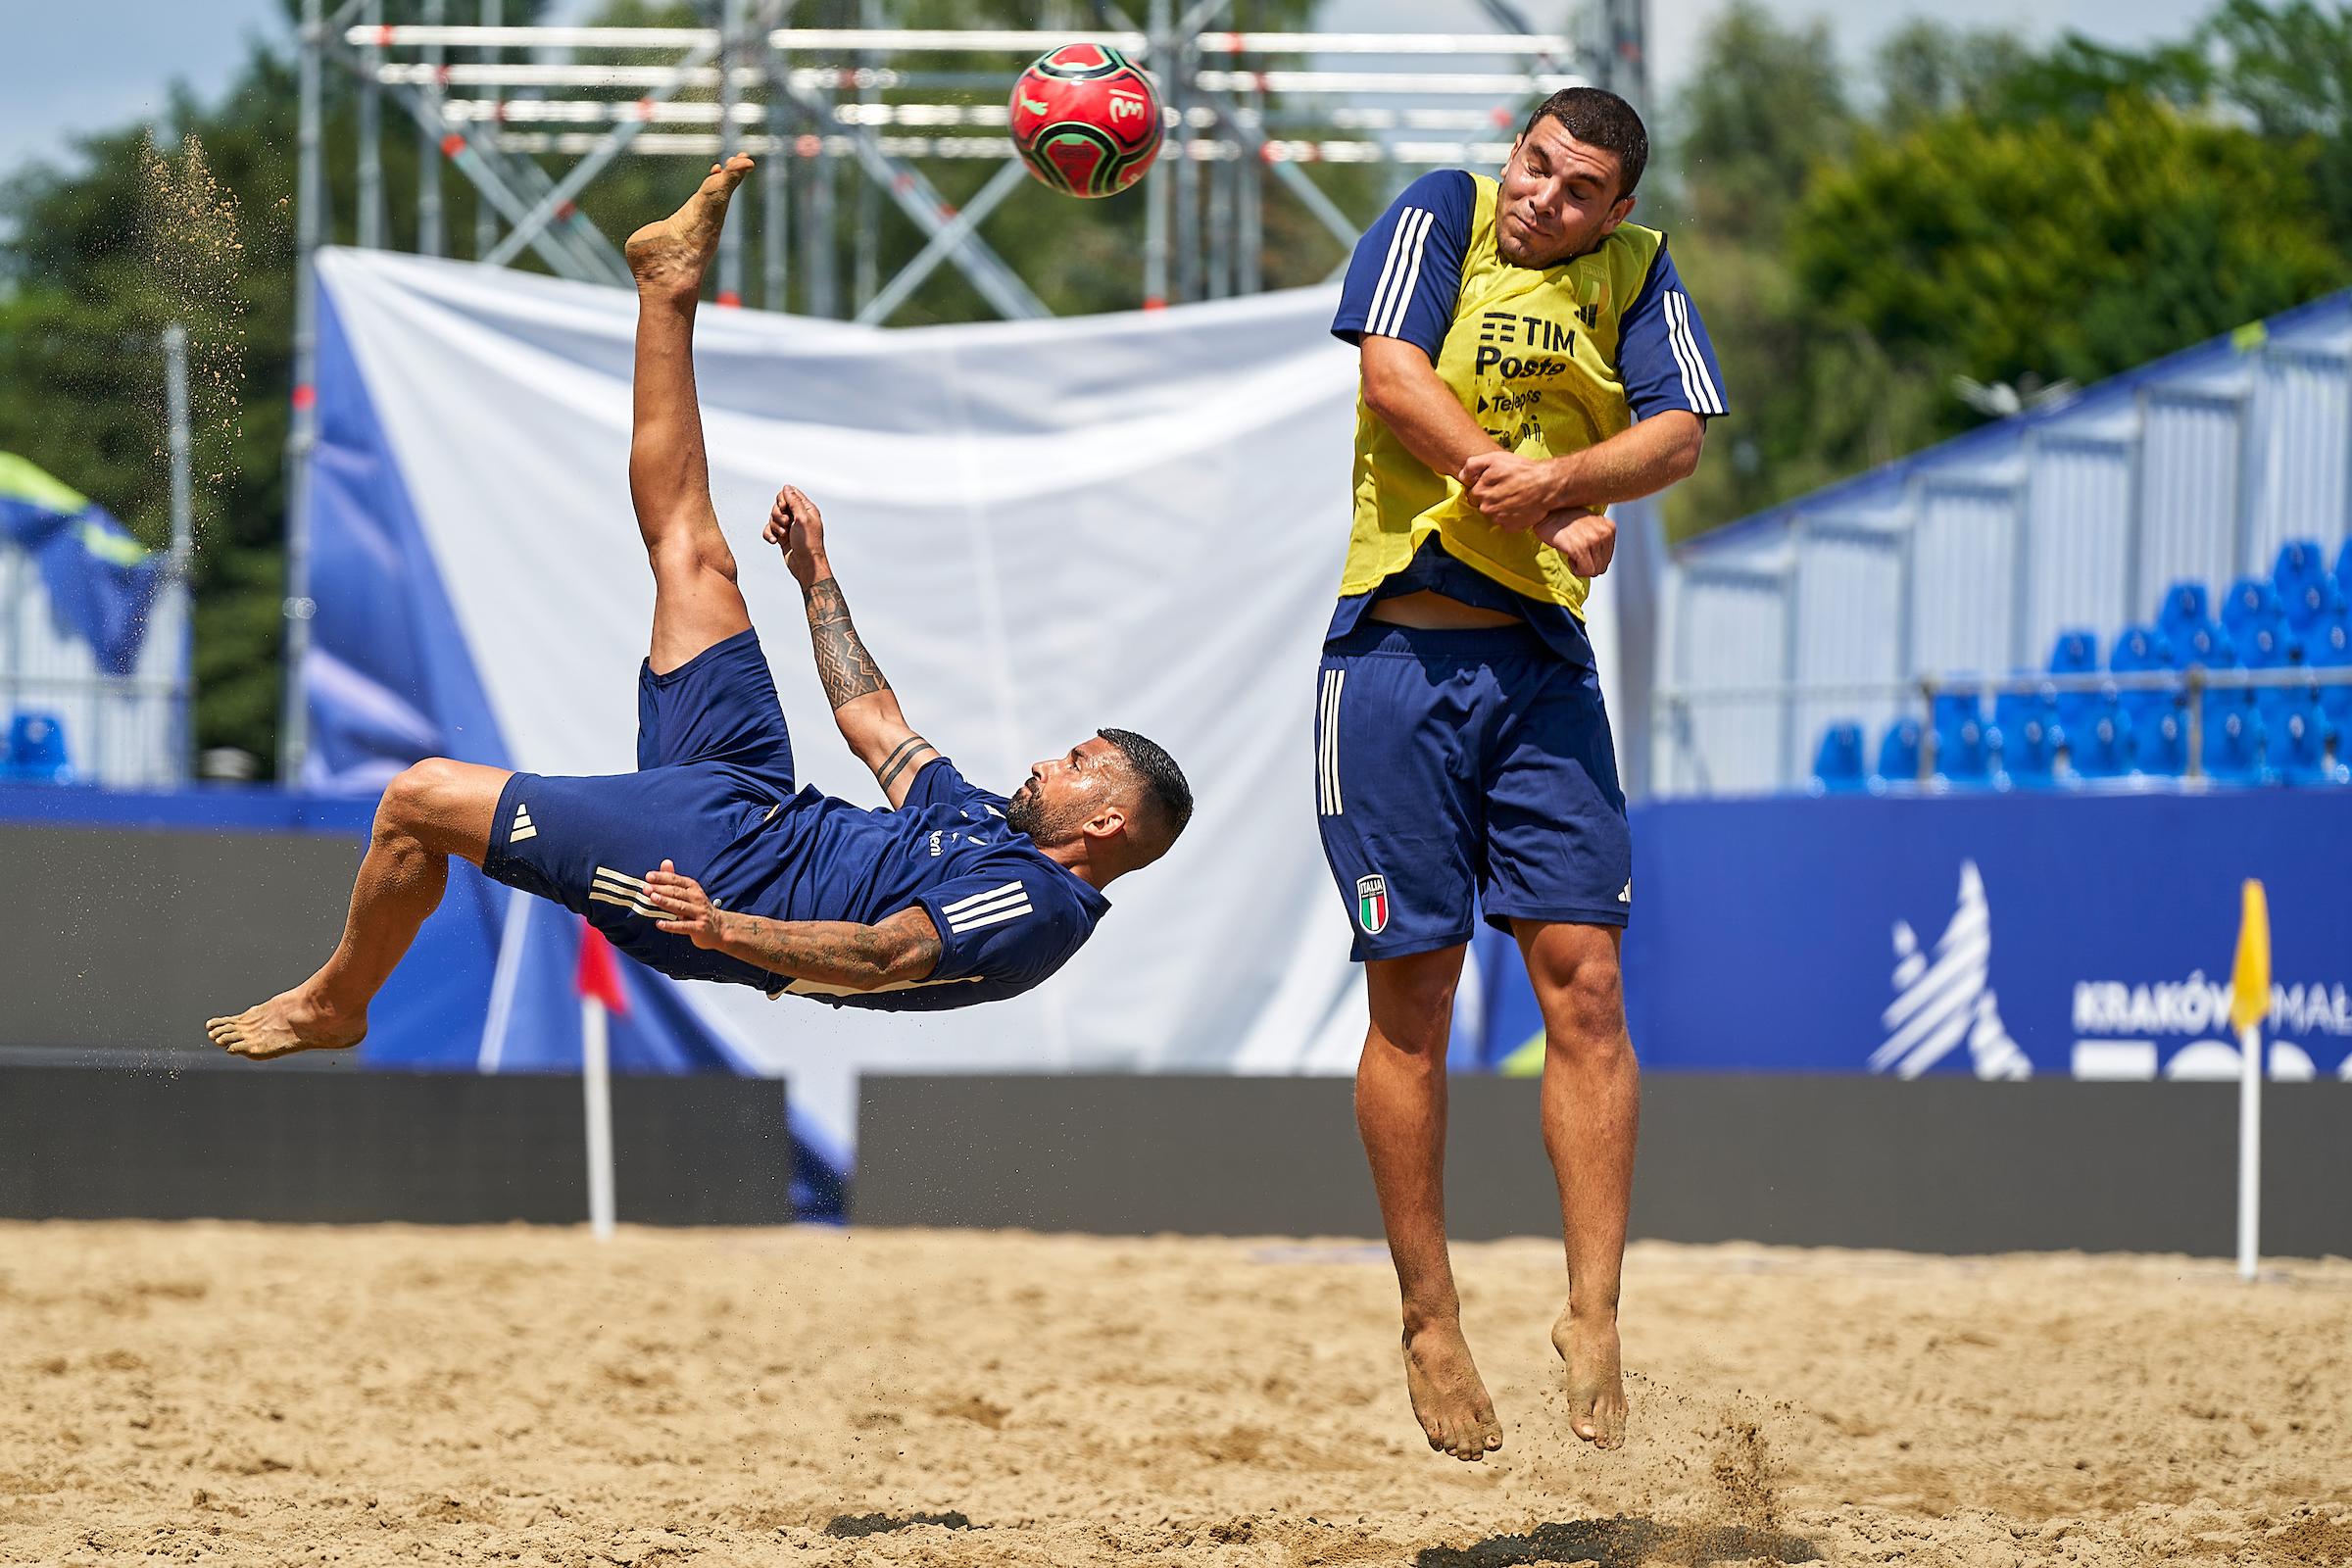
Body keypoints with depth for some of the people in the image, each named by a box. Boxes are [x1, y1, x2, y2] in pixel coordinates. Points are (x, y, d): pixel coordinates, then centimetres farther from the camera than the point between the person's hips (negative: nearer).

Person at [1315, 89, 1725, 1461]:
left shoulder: (1637, 270, 10)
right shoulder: (1443, 216, 1)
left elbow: (1680, 430, -1)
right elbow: (1394, 374, -12)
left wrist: (1555, 479, -20)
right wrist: (1553, 517, -11)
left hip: (1543, 662, 3)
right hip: (1400, 650, -3)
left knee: (1585, 982, -6)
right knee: (1415, 997, 1)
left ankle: (1594, 1313, -3)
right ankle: (1431, 1327, 11)